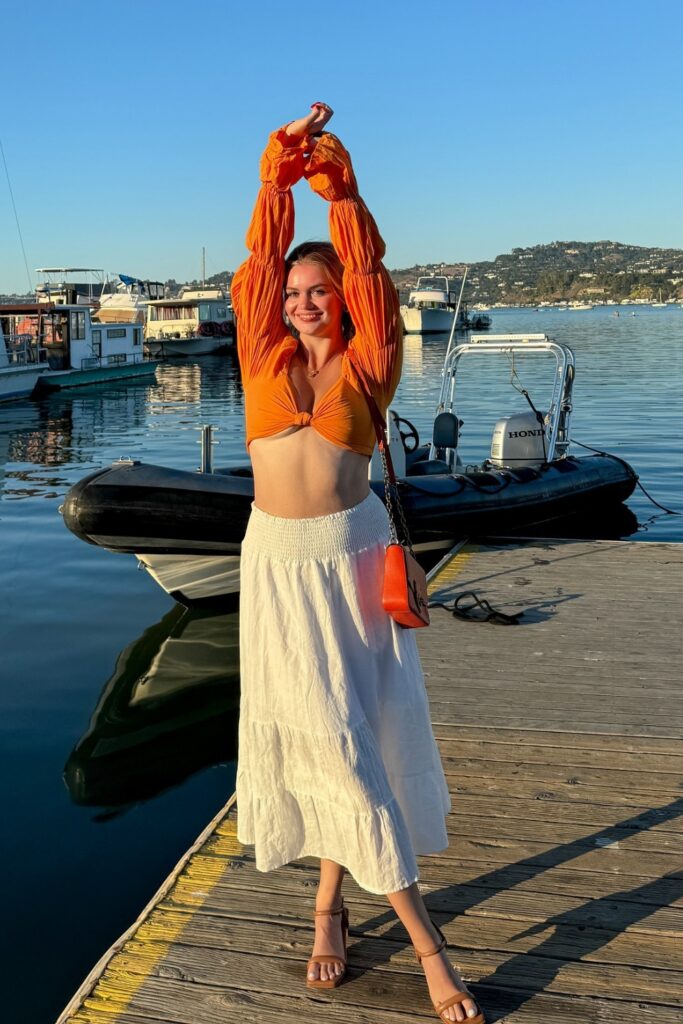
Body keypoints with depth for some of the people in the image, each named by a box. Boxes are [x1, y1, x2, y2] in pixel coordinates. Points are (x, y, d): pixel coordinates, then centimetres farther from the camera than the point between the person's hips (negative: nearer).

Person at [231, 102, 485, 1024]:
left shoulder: (366, 365, 2)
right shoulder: (265, 358, 8)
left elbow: (369, 273, -4)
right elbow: (261, 262, 5)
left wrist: (340, 188, -5)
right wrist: (280, 178, -2)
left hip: (351, 556, -2)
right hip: (276, 566, 2)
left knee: (351, 731, 2)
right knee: (317, 733, 3)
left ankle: (330, 904, 20)